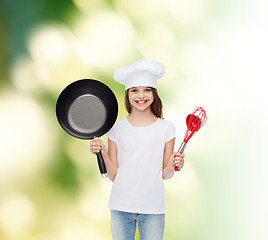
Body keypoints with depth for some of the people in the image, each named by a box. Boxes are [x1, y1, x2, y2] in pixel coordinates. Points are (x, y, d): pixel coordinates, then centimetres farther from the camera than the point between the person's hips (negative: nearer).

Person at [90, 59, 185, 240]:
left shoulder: (165, 128, 2)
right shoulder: (117, 128, 3)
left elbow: (165, 175, 6)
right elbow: (113, 175, 3)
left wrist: (172, 167, -15)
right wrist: (102, 153, -12)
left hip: (153, 207, -1)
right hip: (121, 206, 1)